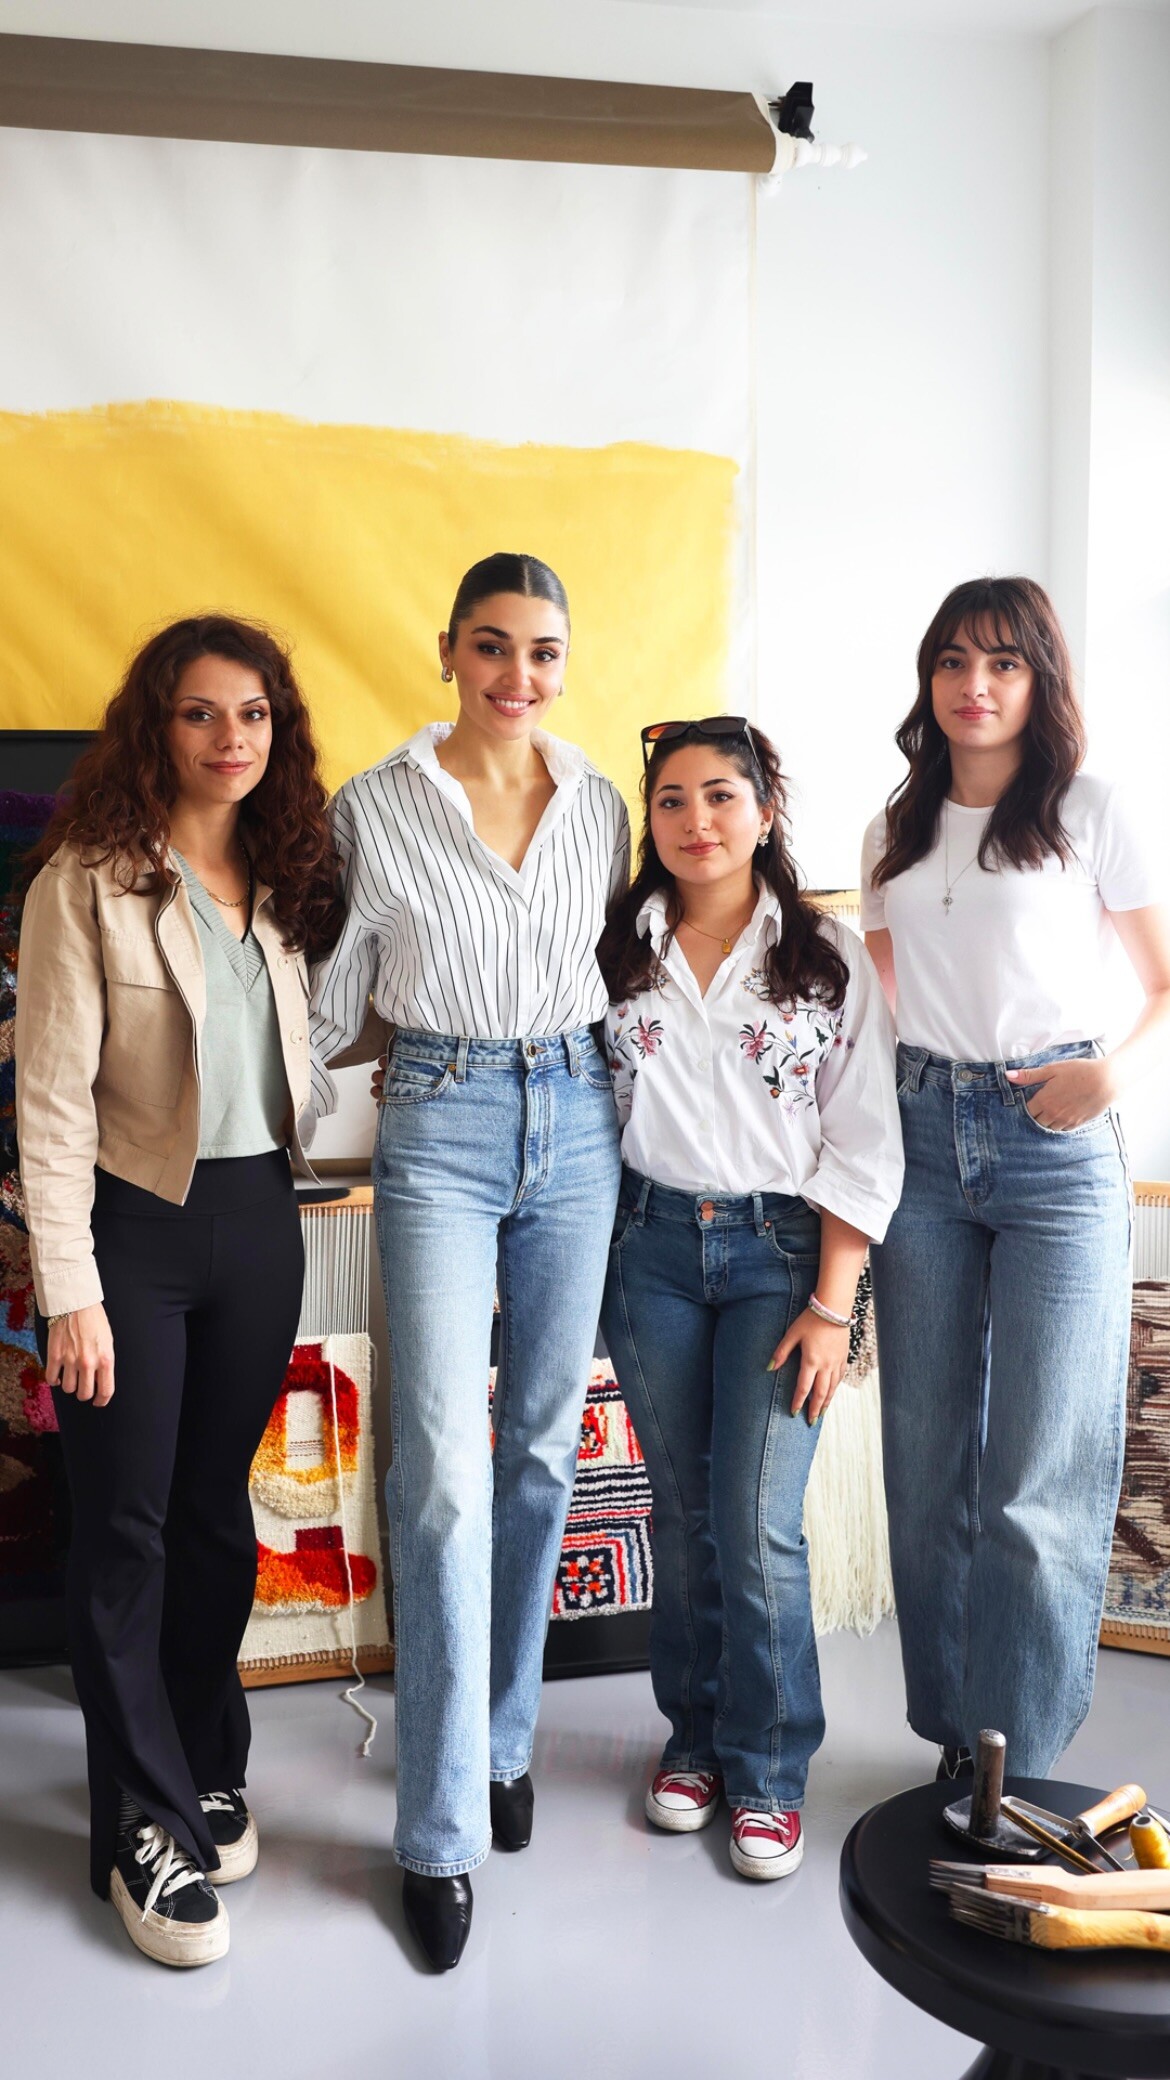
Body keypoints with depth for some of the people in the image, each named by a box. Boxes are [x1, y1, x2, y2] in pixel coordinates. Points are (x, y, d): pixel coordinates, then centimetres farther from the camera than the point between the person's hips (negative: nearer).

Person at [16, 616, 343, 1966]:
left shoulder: (288, 876, 6)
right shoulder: (90, 880, -11)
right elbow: (51, 1098, -13)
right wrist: (70, 1292, -15)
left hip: (257, 1216, 5)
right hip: (131, 1222, -4)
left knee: (218, 1510, 15)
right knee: (125, 1530, 4)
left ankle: (205, 1767, 33)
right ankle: (147, 1830, 17)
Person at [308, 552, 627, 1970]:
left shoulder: (600, 807, 7)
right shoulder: (375, 807, -2)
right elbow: (331, 1004, 4)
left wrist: (607, 1093, 14)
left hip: (575, 1121, 4)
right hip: (438, 1127, -4)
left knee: (543, 1445, 10)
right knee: (446, 1465, -8)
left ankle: (505, 1736, 29)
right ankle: (442, 1829, 4)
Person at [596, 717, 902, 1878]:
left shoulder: (830, 958, -1)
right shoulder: (615, 950, 4)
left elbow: (863, 1146, -3)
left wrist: (831, 1307, -9)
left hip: (780, 1249, -2)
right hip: (652, 1246, 2)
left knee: (758, 1525, -5)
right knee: (681, 1511, 11)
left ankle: (766, 1771, 14)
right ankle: (693, 1737, 29)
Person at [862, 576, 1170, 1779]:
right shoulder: (895, 832, 14)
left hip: (1054, 1142, -4)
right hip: (922, 1137, 4)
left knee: (1036, 1477, -5)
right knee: (928, 1462, 8)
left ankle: (1021, 1767, 8)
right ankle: (953, 1736, 23)